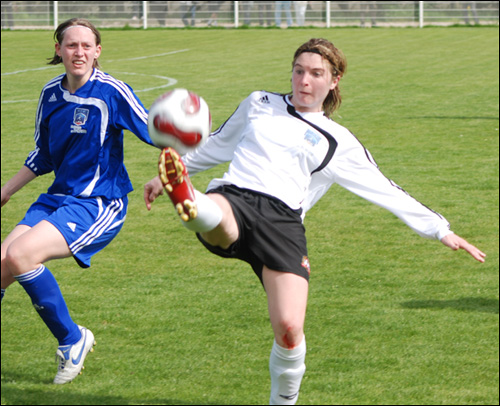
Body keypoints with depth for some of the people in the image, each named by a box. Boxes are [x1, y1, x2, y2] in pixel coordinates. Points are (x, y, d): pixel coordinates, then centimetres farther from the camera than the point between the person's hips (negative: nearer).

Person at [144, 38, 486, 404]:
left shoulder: (339, 143, 19)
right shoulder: (259, 105, 24)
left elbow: (387, 191, 21)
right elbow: (218, 144, 37)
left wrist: (441, 230, 18)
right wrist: (172, 171, 37)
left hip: (282, 221, -1)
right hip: (233, 198, 1)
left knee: (289, 329, -16)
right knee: (214, 219, -39)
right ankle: (188, 203, -75)